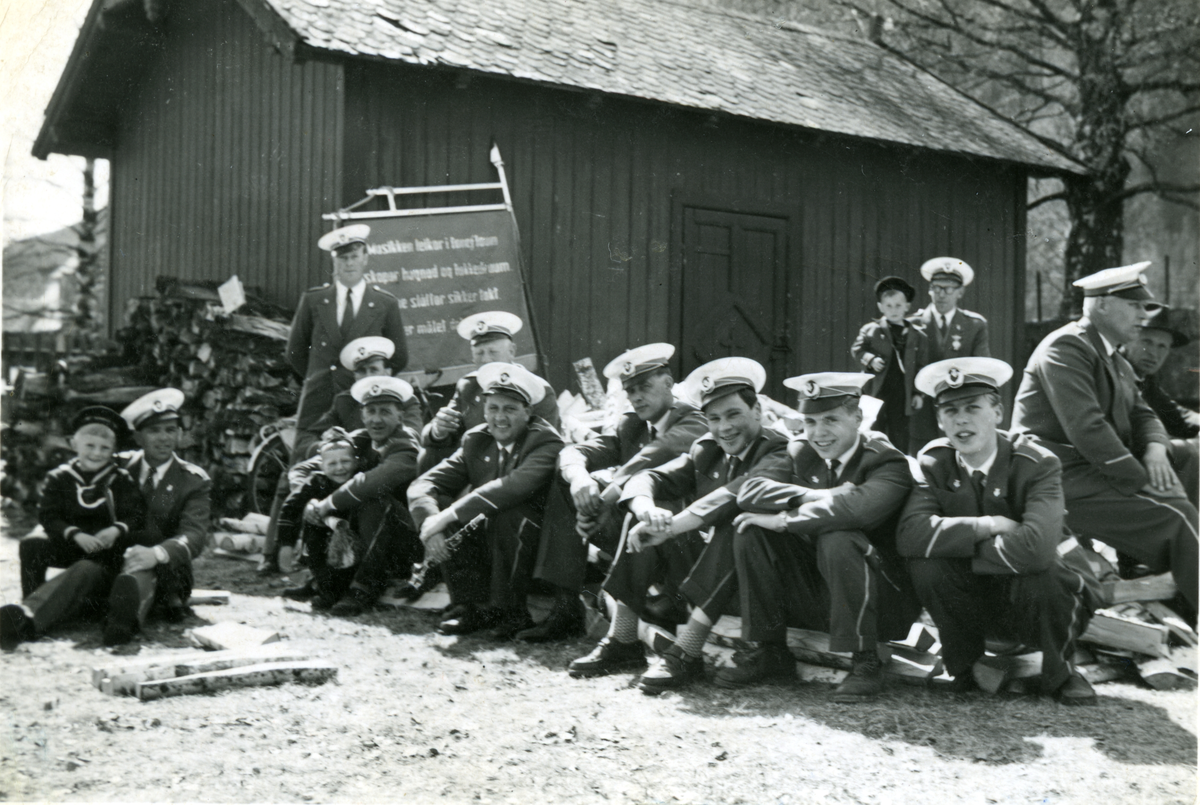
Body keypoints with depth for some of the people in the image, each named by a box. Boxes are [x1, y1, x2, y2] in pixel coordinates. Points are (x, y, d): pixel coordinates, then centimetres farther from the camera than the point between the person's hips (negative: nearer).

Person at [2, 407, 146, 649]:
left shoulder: (122, 479, 10)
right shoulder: (60, 477, 11)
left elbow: (137, 515, 0)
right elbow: (48, 516, 0)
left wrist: (117, 530, -25)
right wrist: (76, 535, -19)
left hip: (107, 559, 2)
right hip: (69, 555, -1)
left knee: (84, 572, -34)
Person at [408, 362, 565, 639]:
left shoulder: (547, 442, -16)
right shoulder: (475, 441, 3)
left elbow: (513, 486, -35)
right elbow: (422, 485, -4)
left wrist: (449, 515, -36)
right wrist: (429, 520, -26)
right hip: (487, 544, 6)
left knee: (508, 513, -34)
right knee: (437, 506, -13)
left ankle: (508, 611, -16)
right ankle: (470, 607, -7)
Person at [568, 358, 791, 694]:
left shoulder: (780, 453, -14)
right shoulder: (706, 450, 8)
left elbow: (735, 495, -32)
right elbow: (646, 479, -1)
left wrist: (667, 528, -35)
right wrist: (647, 510, -26)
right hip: (703, 558, 7)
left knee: (735, 526, -34)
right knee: (643, 528, -8)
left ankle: (685, 652, -32)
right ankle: (621, 643, -5)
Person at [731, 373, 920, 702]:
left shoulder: (886, 462, -13)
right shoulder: (801, 453, 3)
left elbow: (858, 507, -35)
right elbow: (749, 492, -13)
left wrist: (784, 520, -26)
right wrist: (818, 496, -24)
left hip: (882, 598, -5)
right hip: (815, 597, 5)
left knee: (839, 538, -33)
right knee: (752, 532, -11)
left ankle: (864, 662, -19)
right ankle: (768, 651, -2)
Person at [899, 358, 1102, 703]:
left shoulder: (1037, 464, -19)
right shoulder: (934, 463, -9)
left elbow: (1036, 547, -38)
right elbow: (910, 534, -27)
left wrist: (957, 544, -25)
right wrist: (988, 525, -31)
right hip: (979, 597, 3)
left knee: (1039, 573, -36)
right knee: (925, 562, -25)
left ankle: (1060, 672, -4)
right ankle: (964, 666, 0)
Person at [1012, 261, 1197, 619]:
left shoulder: (1116, 361, 20)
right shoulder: (1065, 348, -12)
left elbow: (1142, 414, 19)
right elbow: (1086, 428, -21)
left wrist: (1154, 449, -5)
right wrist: (1139, 478, -19)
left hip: (1098, 469, 10)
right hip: (1063, 479, -10)